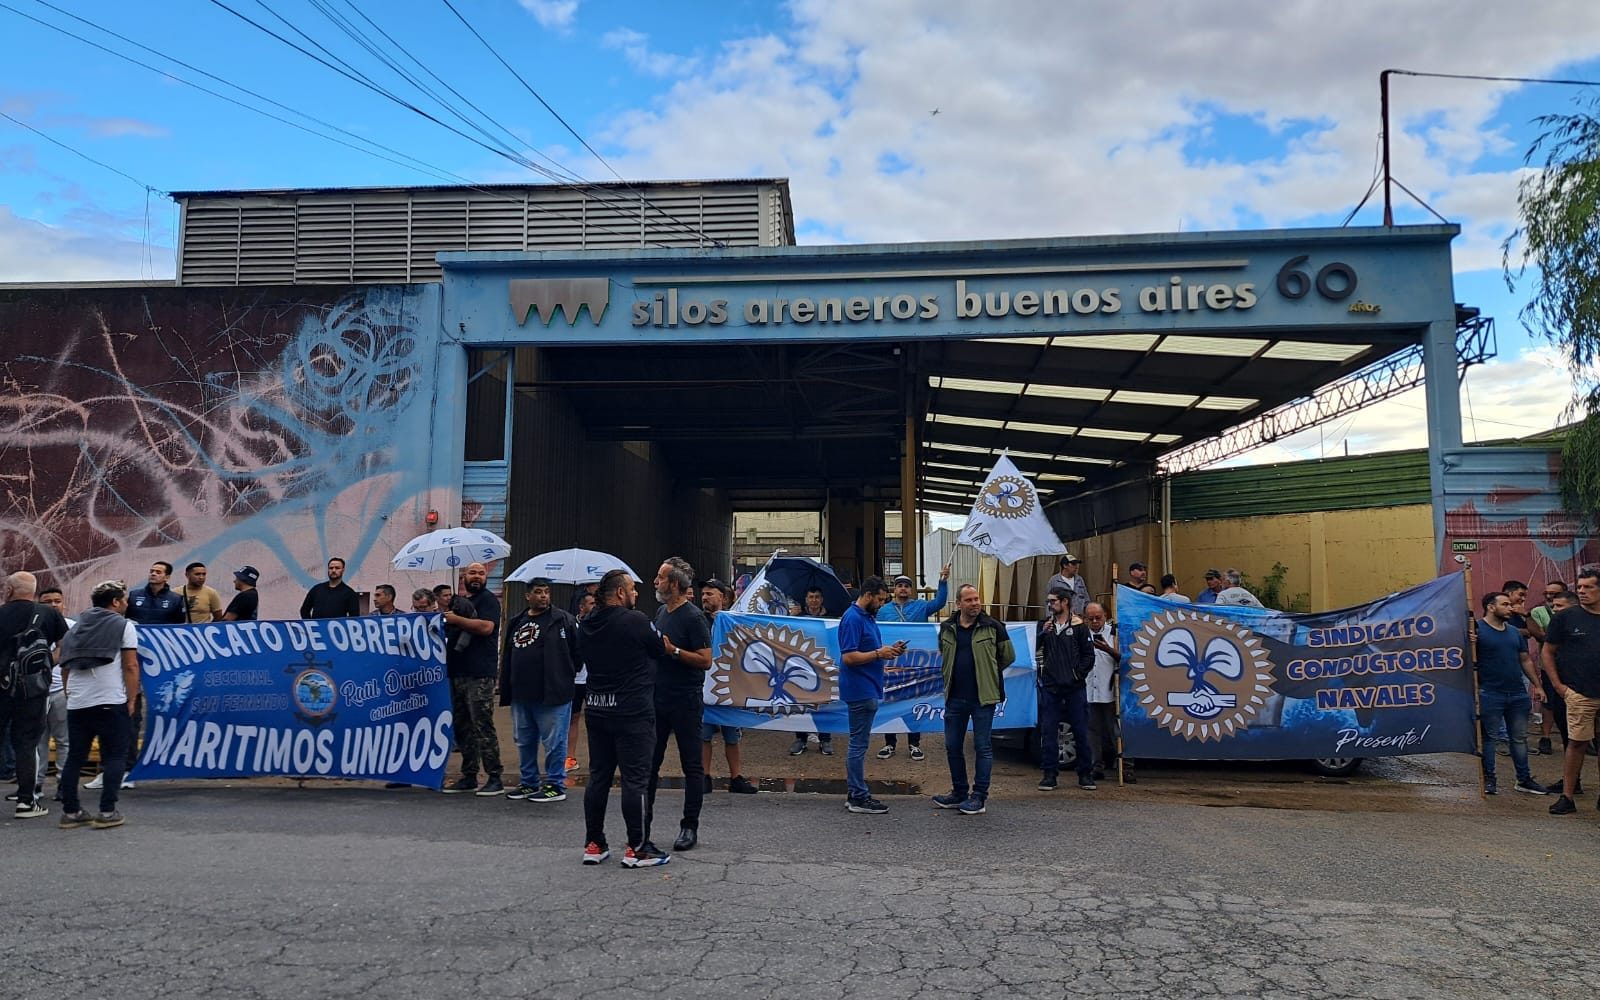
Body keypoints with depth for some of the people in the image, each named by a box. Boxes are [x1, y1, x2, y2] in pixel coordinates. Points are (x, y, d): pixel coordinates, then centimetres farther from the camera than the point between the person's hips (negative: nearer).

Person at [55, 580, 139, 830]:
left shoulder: (75, 628, 19)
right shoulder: (123, 626, 0)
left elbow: (64, 668, 17)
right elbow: (130, 666, -7)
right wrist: (131, 700, -2)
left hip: (76, 704, 6)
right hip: (111, 703, -6)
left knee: (75, 757, 13)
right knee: (115, 757, 1)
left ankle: (70, 812, 16)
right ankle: (107, 812, -2)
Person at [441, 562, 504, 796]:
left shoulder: (488, 599, -3)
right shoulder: (457, 602, 21)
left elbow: (486, 627, -19)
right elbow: (449, 630, 30)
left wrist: (456, 619, -14)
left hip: (480, 674, -8)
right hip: (457, 672, 8)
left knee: (483, 725, -9)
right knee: (462, 726, 11)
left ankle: (494, 779, -5)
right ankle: (469, 777, 18)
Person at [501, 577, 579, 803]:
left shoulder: (563, 620, -5)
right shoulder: (517, 623, 14)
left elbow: (577, 652, -7)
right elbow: (508, 659, 19)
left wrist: (564, 680, -6)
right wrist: (505, 689, 14)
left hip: (552, 694, -6)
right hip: (521, 694, 7)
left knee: (554, 742, -1)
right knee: (524, 742, 16)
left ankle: (556, 786, 8)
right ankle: (528, 782, 29)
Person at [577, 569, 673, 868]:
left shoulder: (586, 624, 6)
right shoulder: (635, 621, -14)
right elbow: (660, 649, -1)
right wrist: (671, 647, 21)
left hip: (596, 709, 7)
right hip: (632, 711, -7)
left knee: (598, 776, 13)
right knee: (635, 779, -1)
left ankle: (593, 845, 19)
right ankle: (636, 848, 3)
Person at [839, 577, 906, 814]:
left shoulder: (868, 617, 15)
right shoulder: (853, 618, -17)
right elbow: (849, 657, -22)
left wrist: (888, 650, 7)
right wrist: (879, 654, -18)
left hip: (867, 690, 11)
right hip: (860, 690, -11)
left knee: (858, 743, 14)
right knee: (858, 744, -4)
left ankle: (856, 794, 21)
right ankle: (859, 798, 2)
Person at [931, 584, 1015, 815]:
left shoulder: (993, 627, -4)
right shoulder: (946, 628, 6)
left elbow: (1008, 656, 6)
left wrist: (988, 673, 10)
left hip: (983, 697, -4)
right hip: (955, 697, 4)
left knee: (982, 747, 2)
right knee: (952, 746, 11)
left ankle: (979, 797, 9)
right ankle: (959, 792, 24)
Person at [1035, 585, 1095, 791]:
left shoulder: (1078, 626, 2)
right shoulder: (1044, 625, 10)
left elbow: (1089, 654, 3)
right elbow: (1037, 651, -1)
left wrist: (1079, 673, -7)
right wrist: (1043, 633, -15)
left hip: (1075, 687, -2)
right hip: (1050, 686, 2)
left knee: (1081, 731, 4)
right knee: (1048, 730, 2)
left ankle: (1085, 774, 14)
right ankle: (1049, 774, 9)